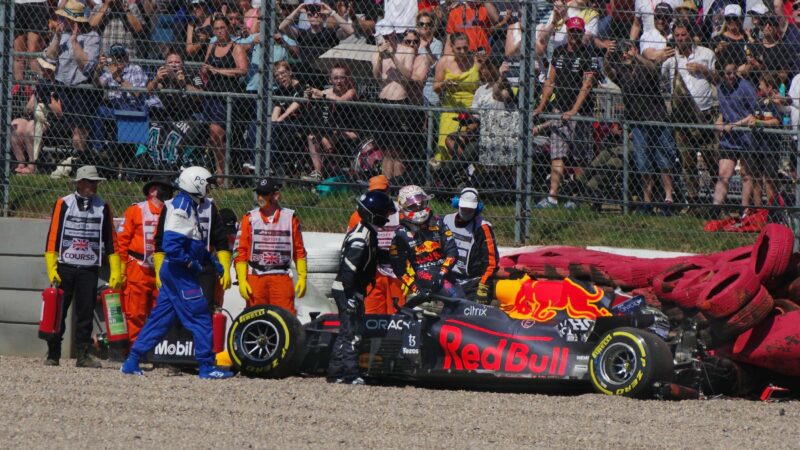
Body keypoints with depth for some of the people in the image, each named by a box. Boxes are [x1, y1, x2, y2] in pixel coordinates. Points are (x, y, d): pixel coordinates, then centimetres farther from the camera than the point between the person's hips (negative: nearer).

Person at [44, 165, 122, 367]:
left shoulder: (103, 208, 7)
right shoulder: (63, 204, 1)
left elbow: (111, 241, 8)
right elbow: (52, 237, -1)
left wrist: (116, 272, 2)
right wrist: (51, 269, -7)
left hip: (89, 269, 1)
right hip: (64, 267, -1)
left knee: (86, 313, -1)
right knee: (58, 312, 1)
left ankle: (83, 355, 3)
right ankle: (52, 355, 8)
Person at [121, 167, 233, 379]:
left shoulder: (189, 206, 17)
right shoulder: (182, 207, -15)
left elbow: (196, 243, 25)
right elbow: (171, 245, -23)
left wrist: (209, 259, 13)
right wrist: (191, 264, -17)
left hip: (174, 272, 10)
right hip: (179, 272, -10)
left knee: (161, 317, 10)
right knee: (200, 316, -6)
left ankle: (132, 362, 11)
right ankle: (207, 366, -3)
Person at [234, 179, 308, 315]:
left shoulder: (290, 218, 8)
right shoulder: (250, 219, 7)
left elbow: (299, 251, 11)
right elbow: (240, 251, 4)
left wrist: (302, 277, 4)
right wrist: (241, 280, -4)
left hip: (281, 277, -1)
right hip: (255, 277, 1)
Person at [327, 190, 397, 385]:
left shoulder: (369, 234, 14)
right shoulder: (360, 236, -19)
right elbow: (348, 268, -24)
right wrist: (350, 297, -25)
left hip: (353, 290, 11)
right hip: (347, 291, -11)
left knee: (346, 332, 14)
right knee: (352, 332, -10)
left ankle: (335, 373, 18)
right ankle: (351, 374, -11)